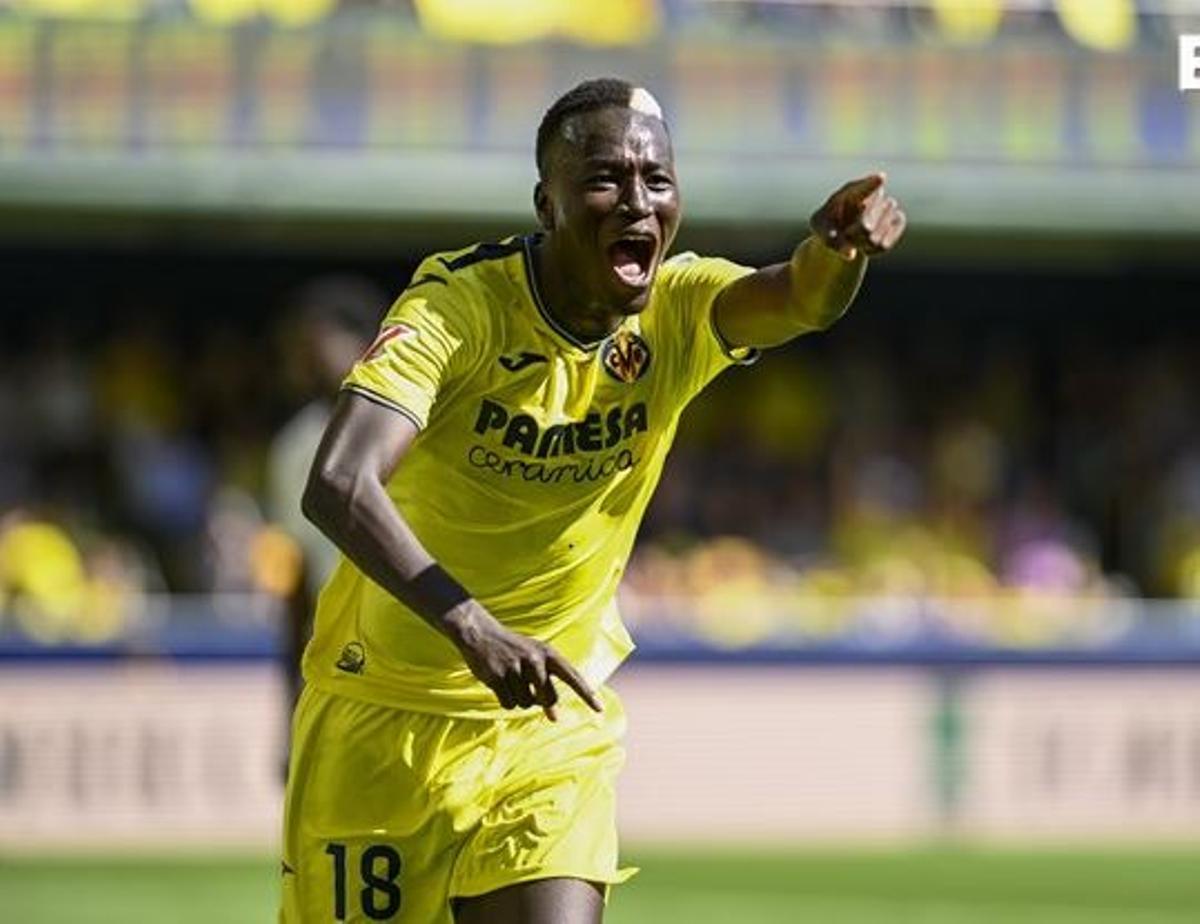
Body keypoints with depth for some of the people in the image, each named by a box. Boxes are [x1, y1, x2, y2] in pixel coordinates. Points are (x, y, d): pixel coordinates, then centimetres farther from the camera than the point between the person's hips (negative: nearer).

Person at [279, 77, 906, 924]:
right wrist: (469, 626, -49)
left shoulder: (676, 311, -8)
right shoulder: (460, 307, -21)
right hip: (388, 722, -3)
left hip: (555, 723, 3)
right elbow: (338, 485, -35)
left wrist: (837, 249, -55)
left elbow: (802, 300, -30)